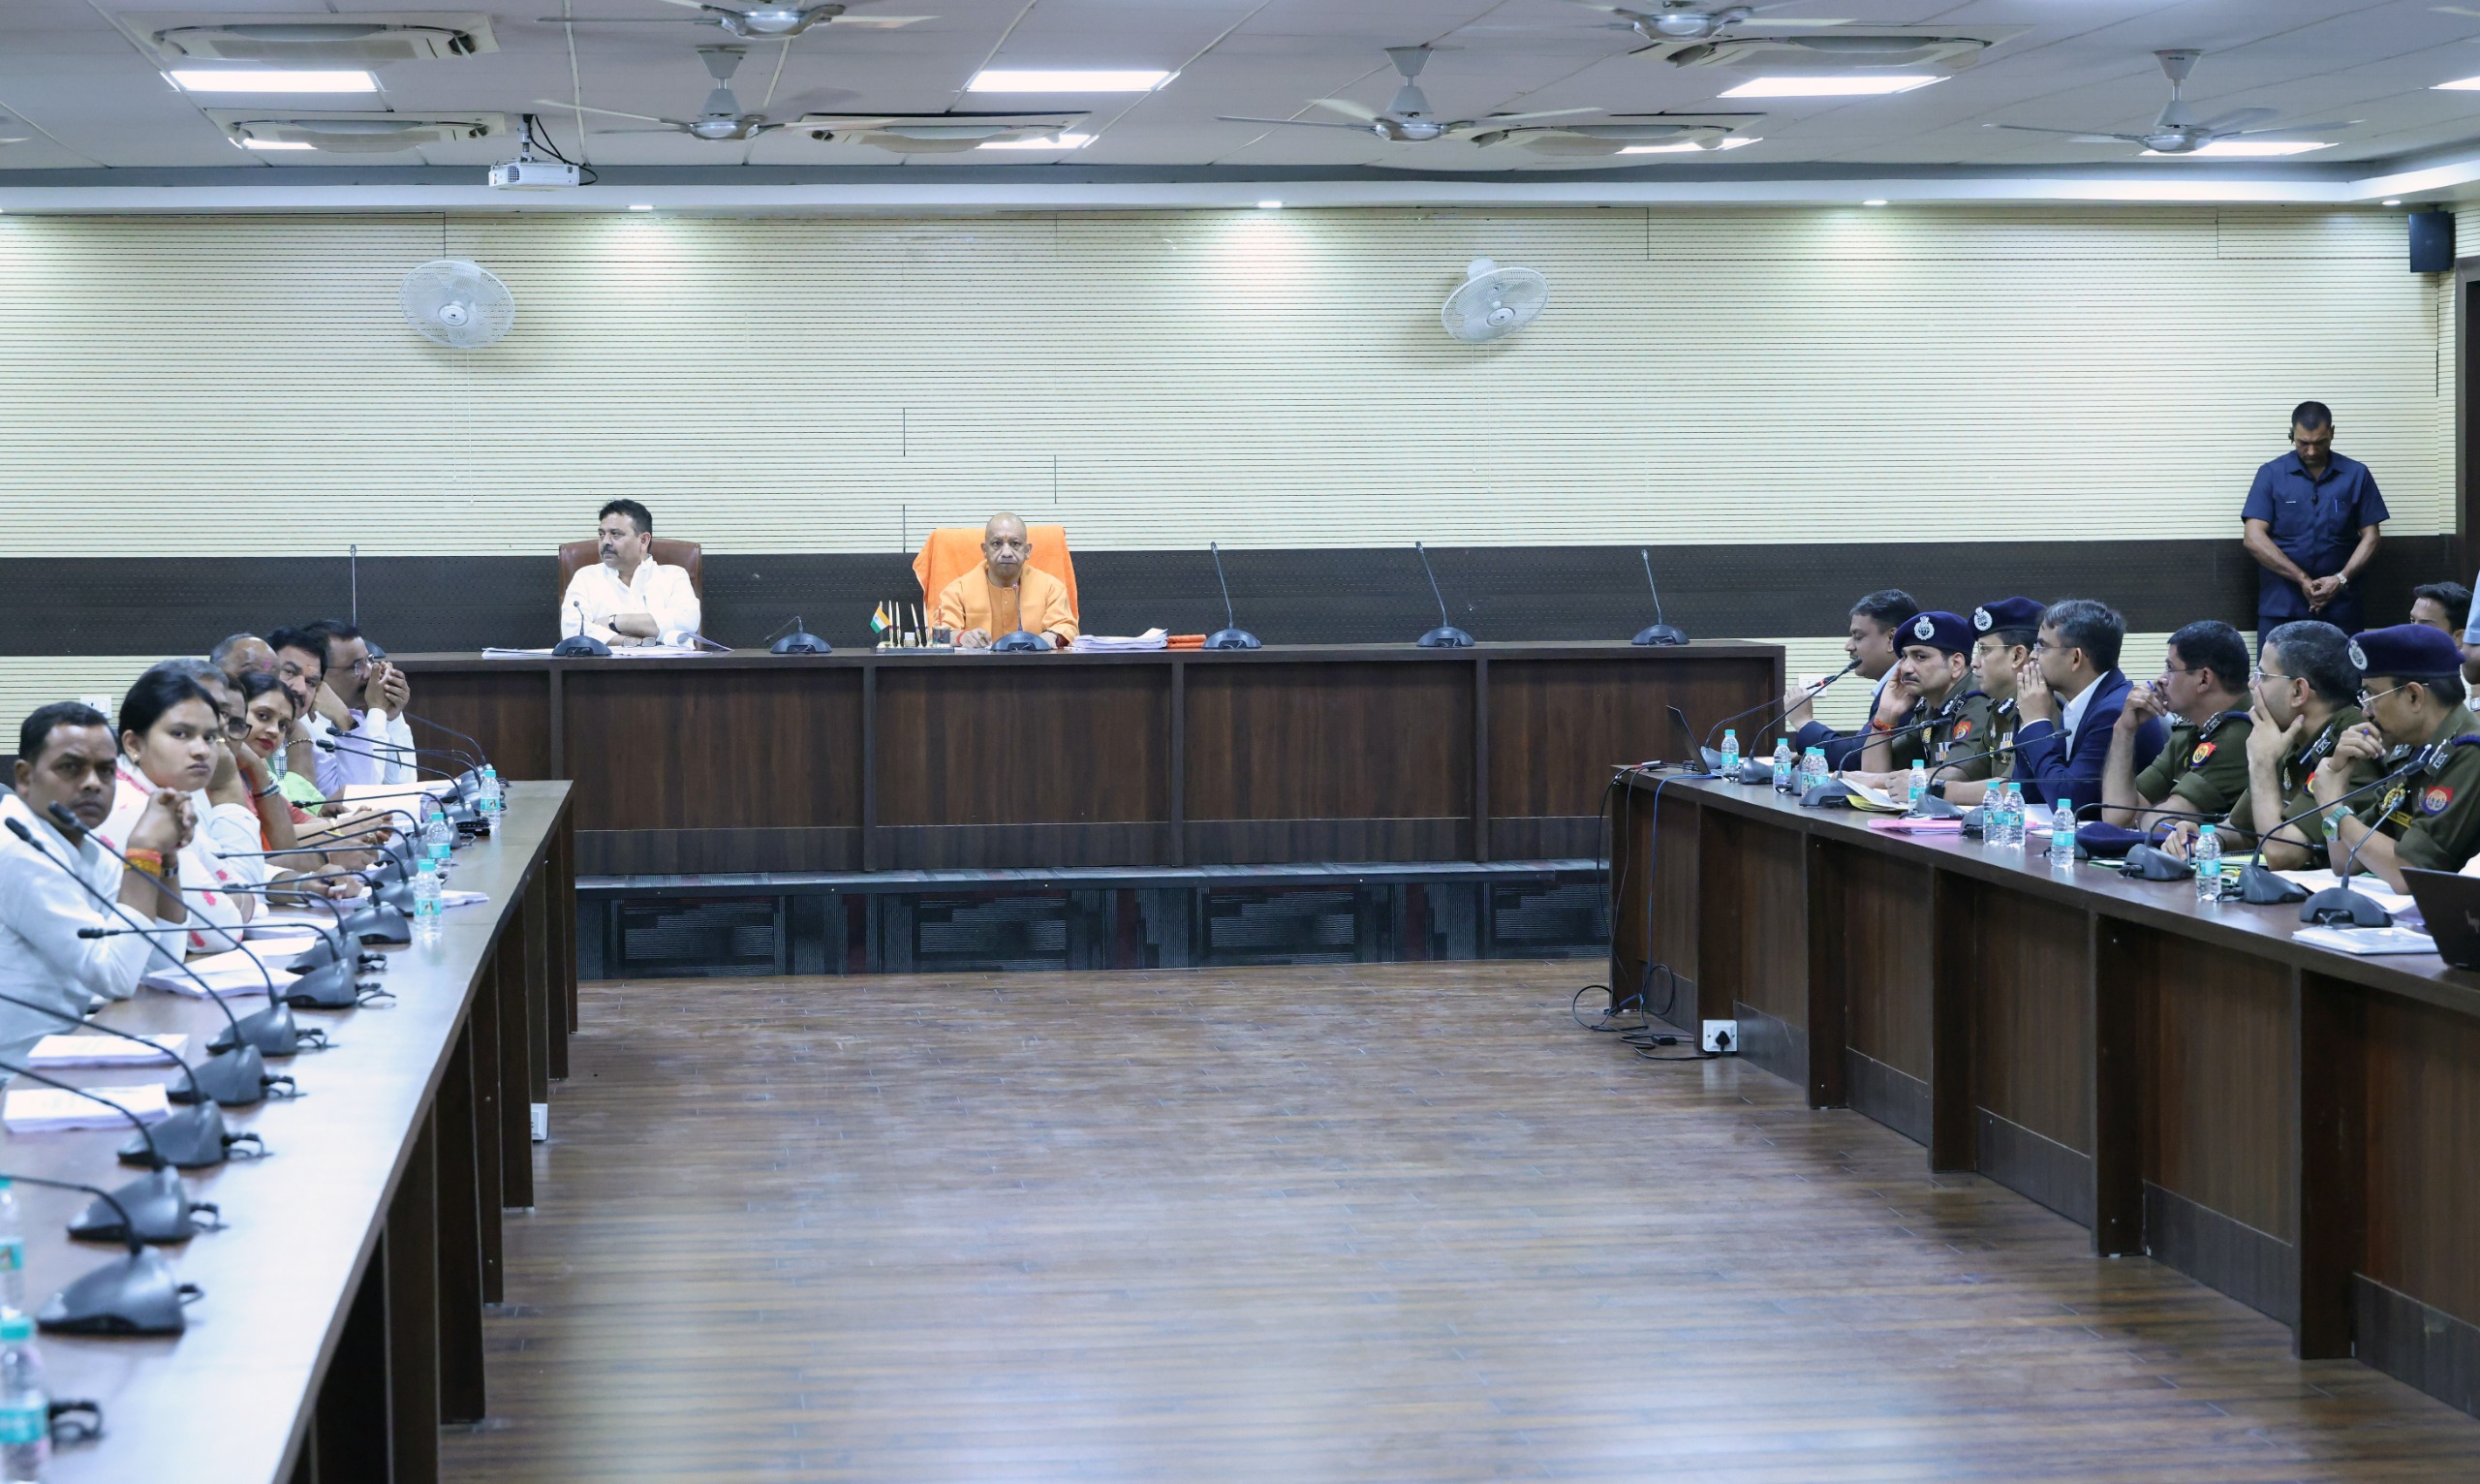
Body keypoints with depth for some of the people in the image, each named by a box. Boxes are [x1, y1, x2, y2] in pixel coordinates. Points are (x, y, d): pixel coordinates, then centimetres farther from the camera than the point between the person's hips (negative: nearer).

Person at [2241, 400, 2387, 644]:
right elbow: (2254, 539, -5)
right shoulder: (2271, 475, 2)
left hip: (2339, 609, 1)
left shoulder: (2356, 475, 6)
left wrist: (2342, 579, -13)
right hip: (2280, 608, -1)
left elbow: (2370, 538, 5)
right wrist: (2303, 579, -14)